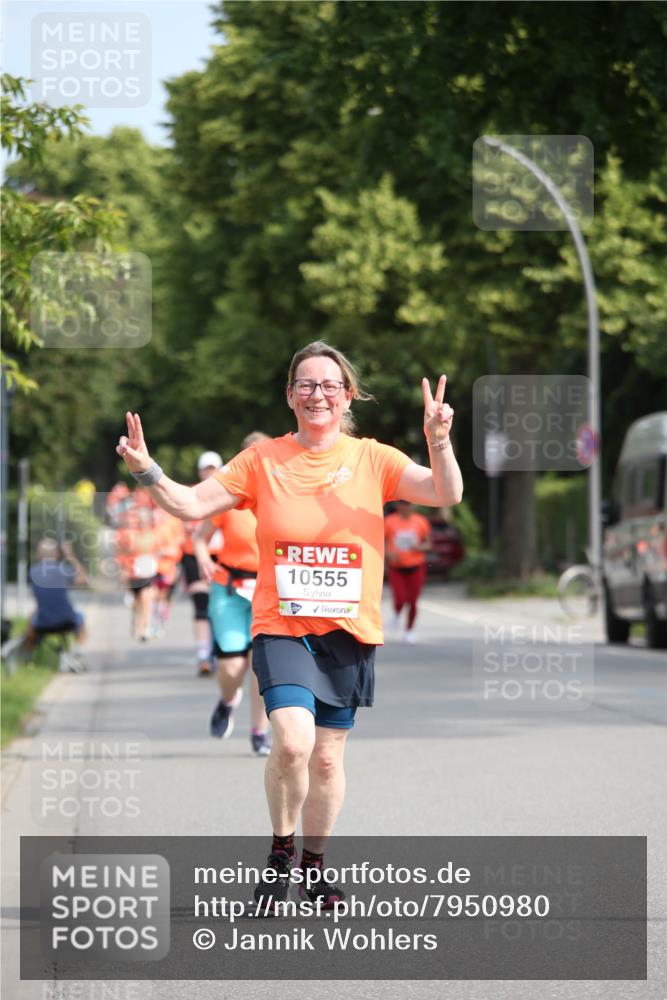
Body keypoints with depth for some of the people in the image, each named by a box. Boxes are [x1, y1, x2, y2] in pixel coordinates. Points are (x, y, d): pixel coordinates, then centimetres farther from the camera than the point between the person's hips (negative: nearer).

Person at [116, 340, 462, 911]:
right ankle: (280, 851, 2)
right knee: (293, 741, -21)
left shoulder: (372, 459, 1)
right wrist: (147, 472, -16)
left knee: (327, 757, 6)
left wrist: (438, 441, -27)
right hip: (281, 627, -1)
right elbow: (192, 504, 1)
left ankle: (314, 864, 27)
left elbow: (446, 495, -9)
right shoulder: (263, 460, 2)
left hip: (349, 630, 1)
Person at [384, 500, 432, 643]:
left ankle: (409, 631, 18)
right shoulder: (390, 521, -3)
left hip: (416, 567, 1)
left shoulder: (421, 522, 0)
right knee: (400, 600, -13)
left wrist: (419, 548, -14)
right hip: (396, 568, -1)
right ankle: (397, 614, 23)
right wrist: (388, 553, -16)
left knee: (413, 602, 0)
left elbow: (428, 544, 8)